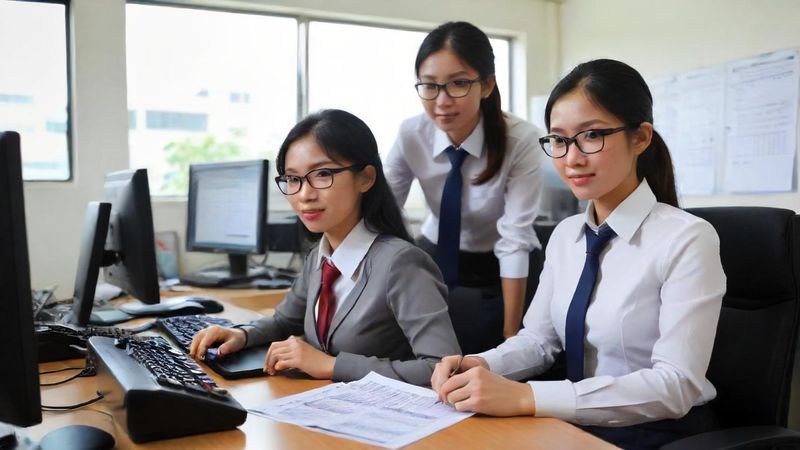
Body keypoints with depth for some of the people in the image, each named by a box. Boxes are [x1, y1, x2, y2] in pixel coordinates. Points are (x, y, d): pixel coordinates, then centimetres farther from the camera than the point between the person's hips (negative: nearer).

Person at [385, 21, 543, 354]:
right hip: (431, 263, 3)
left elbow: (515, 240, -25)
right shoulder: (411, 136, -15)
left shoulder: (520, 140, -24)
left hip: (493, 276, -2)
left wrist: (510, 337, -25)